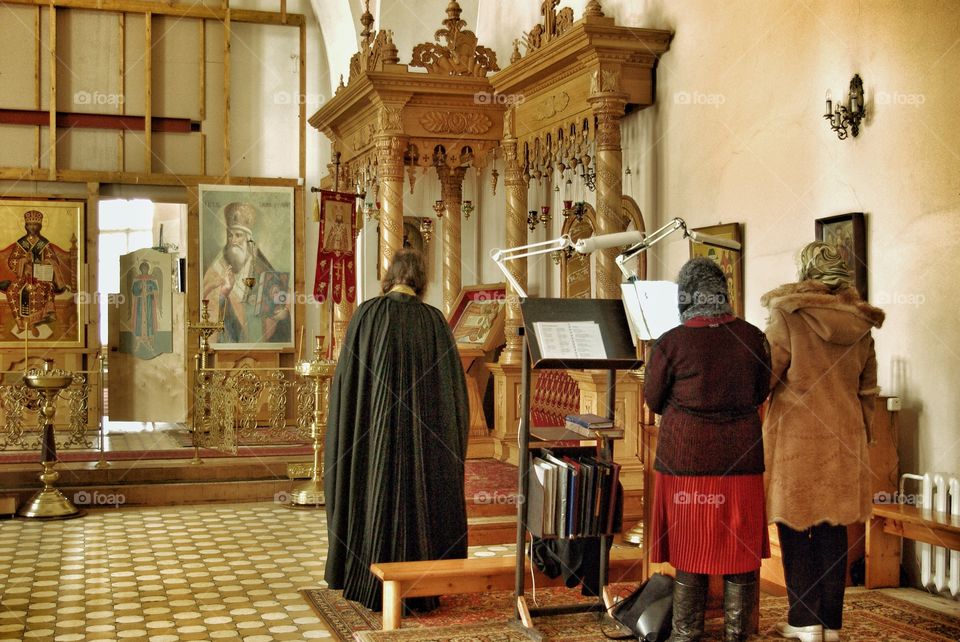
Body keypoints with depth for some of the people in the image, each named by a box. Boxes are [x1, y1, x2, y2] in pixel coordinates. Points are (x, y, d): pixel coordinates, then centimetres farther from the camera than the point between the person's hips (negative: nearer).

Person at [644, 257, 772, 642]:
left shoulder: (671, 343, -11)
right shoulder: (752, 337, -3)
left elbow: (653, 400, 1)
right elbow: (760, 394, 9)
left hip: (687, 457, -2)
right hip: (741, 457, 2)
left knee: (690, 544, 9)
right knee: (739, 549, 11)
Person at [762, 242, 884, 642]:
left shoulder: (789, 315, -9)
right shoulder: (860, 324, 7)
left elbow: (765, 376, -9)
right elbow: (869, 390, 13)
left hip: (796, 435, -4)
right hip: (844, 438, 4)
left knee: (795, 528, 5)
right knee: (833, 529, 9)